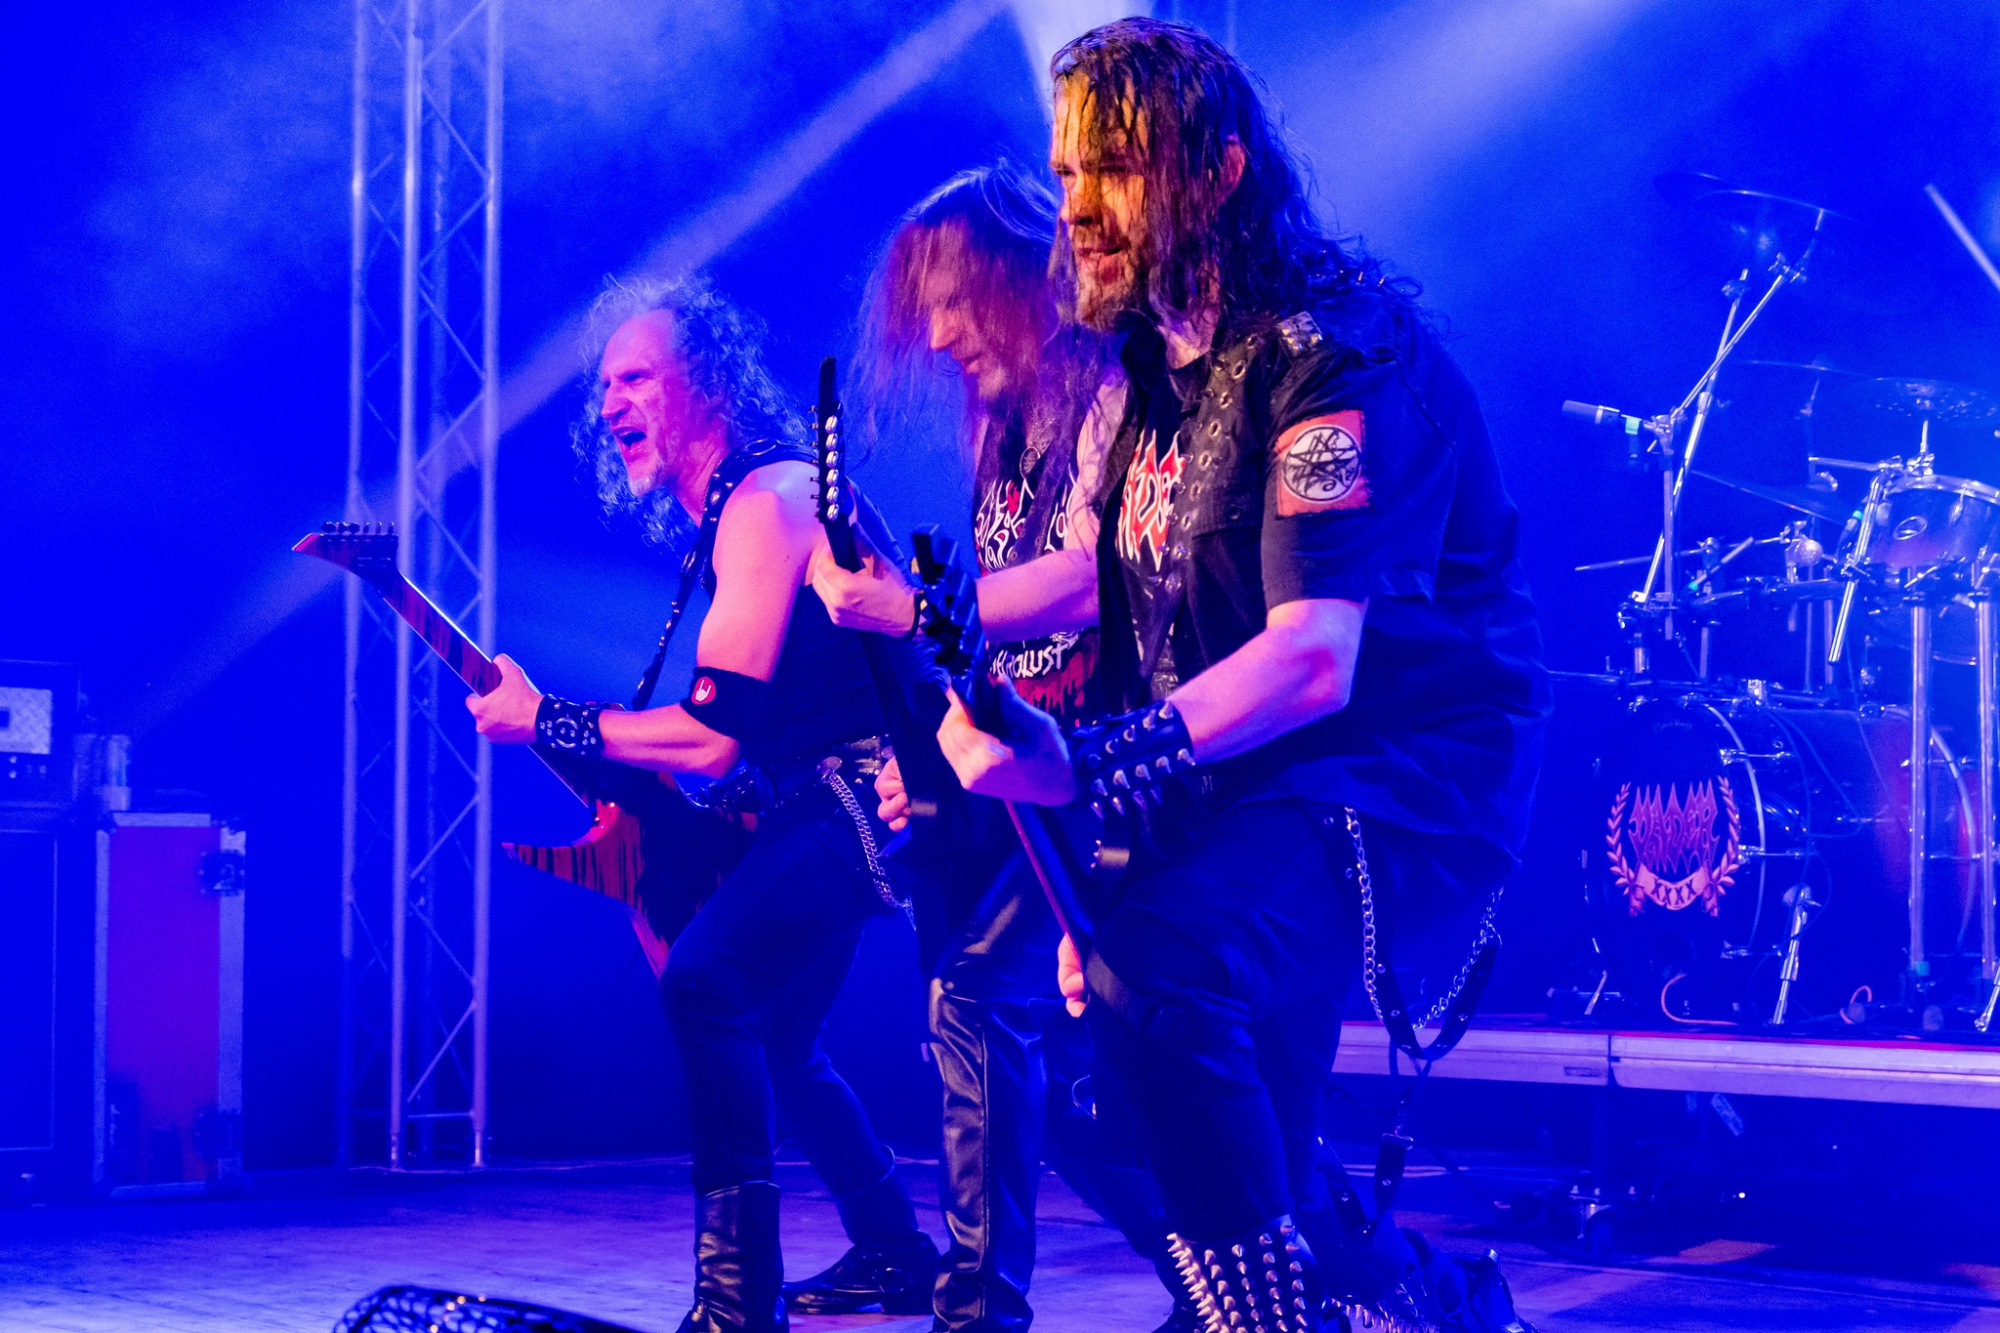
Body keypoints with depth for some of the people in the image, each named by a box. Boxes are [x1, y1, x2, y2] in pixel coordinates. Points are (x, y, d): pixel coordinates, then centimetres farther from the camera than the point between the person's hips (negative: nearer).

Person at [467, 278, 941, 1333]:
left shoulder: (767, 501, -17)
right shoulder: (726, 511, 14)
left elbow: (715, 734, -23)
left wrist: (542, 721, -16)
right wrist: (625, 774, 12)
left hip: (869, 797, -11)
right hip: (821, 804, 11)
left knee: (705, 979, -28)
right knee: (771, 1039, 22)